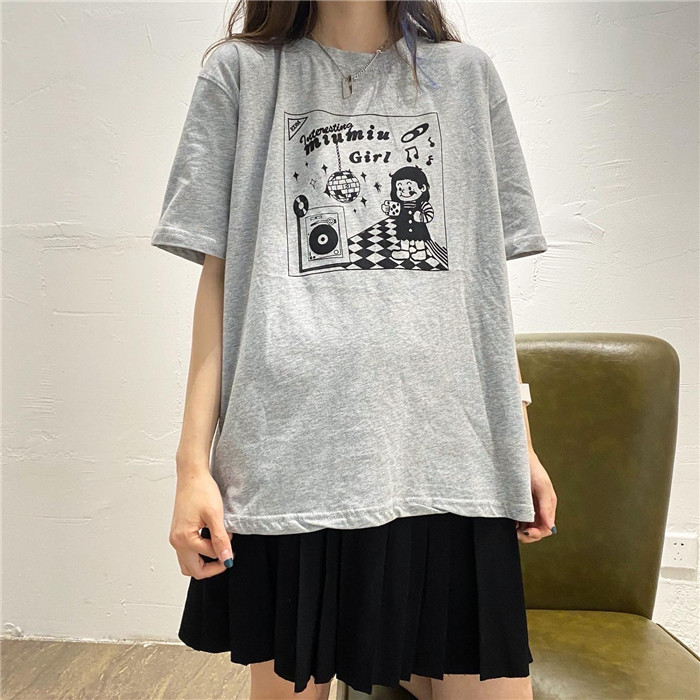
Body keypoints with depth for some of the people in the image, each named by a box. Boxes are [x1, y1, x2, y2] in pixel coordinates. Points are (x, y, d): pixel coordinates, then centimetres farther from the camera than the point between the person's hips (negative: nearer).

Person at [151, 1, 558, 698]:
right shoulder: (240, 71, 12)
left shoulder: (467, 74, 17)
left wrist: (521, 445, 9)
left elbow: (486, 280, 14)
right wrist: (193, 460, -1)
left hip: (448, 456, 2)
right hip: (289, 457, -1)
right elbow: (218, 275, 5)